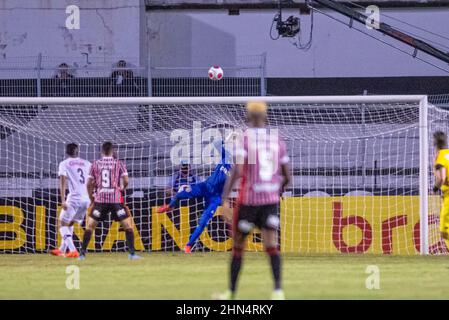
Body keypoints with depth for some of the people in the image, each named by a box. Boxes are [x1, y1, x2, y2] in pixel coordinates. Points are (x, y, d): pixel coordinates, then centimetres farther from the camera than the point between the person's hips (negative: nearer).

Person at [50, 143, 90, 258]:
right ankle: (62, 249, 32)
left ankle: (73, 250, -10)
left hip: (74, 198, -5)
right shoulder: (87, 164, 15)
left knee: (63, 224, 6)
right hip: (87, 199, 5)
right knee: (70, 223, 24)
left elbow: (63, 181, -9)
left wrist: (63, 200, -16)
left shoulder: (64, 164, 3)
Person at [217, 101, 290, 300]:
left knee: (238, 246, 11)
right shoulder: (277, 140, 5)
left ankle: (231, 292, 17)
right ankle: (278, 290, -19)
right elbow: (286, 176, 9)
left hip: (248, 199, -3)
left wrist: (225, 198, -20)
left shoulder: (245, 138, -7)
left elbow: (238, 170, -19)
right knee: (271, 245, -2)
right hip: (271, 199, 3)